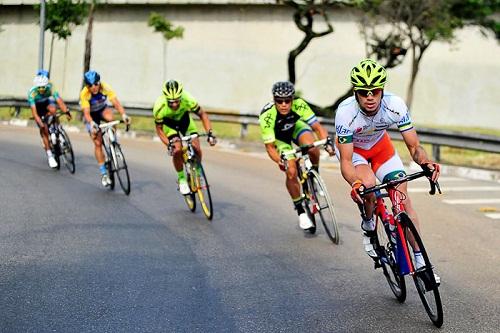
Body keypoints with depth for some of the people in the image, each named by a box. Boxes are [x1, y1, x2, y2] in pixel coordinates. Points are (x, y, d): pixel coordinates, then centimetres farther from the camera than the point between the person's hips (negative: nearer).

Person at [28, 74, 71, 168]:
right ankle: (49, 155, -6)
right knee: (44, 130, -13)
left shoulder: (50, 88, -30)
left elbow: (59, 100, -39)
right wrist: (40, 124, -48)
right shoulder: (32, 93, -34)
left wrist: (66, 111, -56)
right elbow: (34, 111, -37)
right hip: (38, 107, -1)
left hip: (47, 102, 1)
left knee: (52, 109, -36)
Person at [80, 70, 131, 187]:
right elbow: (86, 112, -35)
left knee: (109, 117, -36)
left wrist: (124, 115, -52)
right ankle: (104, 173, -1)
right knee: (97, 143, -10)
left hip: (103, 109, 1)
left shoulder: (105, 88, -27)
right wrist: (92, 124, -55)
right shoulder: (84, 94, -30)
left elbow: (116, 103, -35)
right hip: (92, 116, -1)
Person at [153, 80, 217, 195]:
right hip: (169, 123, -2)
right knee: (177, 150, -24)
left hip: (184, 119, 2)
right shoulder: (159, 107, -37)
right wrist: (169, 144, -37)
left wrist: (210, 133, -33)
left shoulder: (188, 100, -37)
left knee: (196, 149, -14)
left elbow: (202, 114, -21)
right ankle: (181, 179, -2)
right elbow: (159, 129, -22)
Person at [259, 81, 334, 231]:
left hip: (296, 127, 1)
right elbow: (270, 146, -33)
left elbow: (317, 127, -28)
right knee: (291, 172, -19)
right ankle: (301, 211, 0)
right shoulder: (267, 115, -37)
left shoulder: (299, 105, -33)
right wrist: (280, 161, -50)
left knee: (312, 149, -31)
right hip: (279, 138, -1)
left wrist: (327, 141, -47)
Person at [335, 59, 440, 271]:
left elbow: (414, 146, -24)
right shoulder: (345, 112, -37)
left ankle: (420, 261, -2)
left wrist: (425, 162, -47)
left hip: (380, 145, 2)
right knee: (369, 185, -32)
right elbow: (346, 162, -33)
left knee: (403, 198, -10)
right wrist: (355, 184, -54)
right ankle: (368, 226, -1)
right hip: (351, 148, -2)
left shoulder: (395, 105, -32)